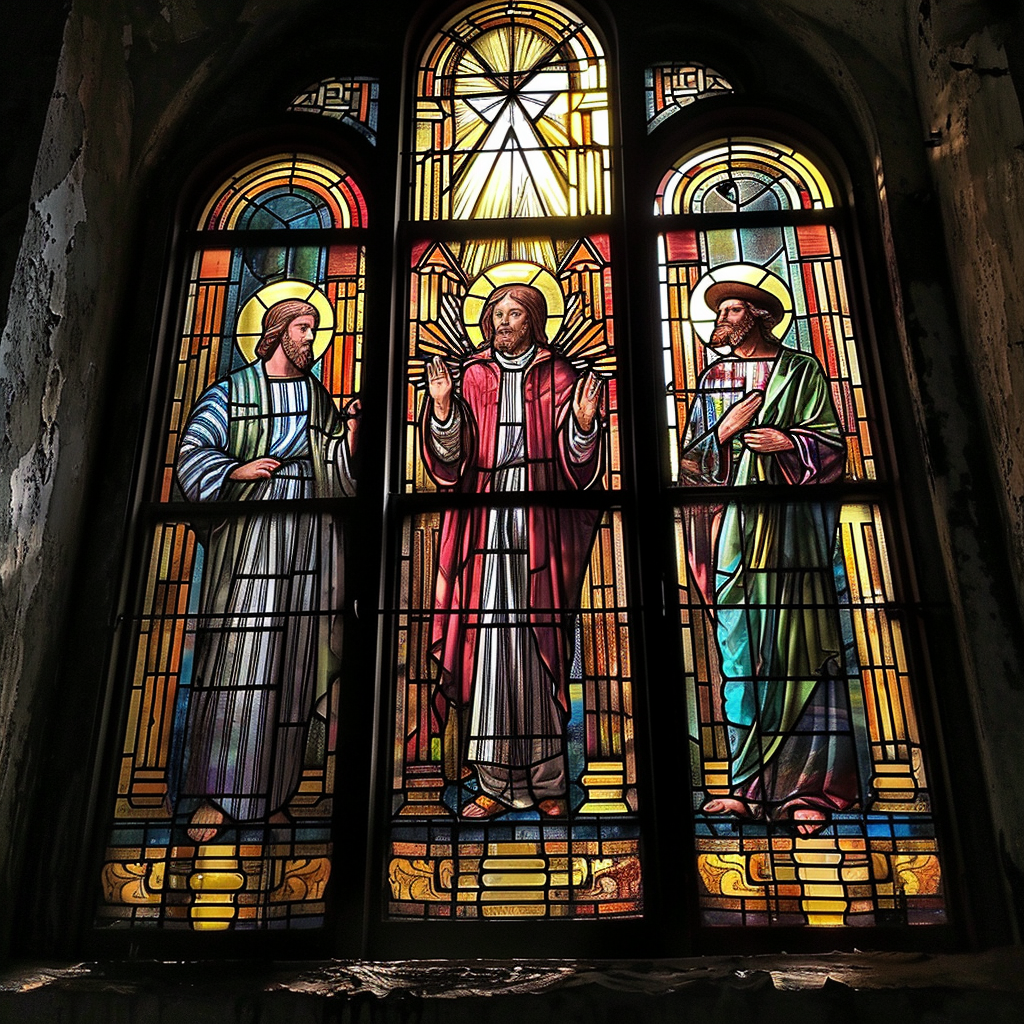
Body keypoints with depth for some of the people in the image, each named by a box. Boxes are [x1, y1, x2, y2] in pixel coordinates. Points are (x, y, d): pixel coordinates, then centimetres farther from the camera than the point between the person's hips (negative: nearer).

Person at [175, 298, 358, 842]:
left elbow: (339, 467, 14)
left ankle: (272, 795, 11)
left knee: (290, 664, 3)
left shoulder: (319, 397, 19)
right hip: (246, 531, -3)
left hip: (306, 534, 3)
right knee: (234, 653, -7)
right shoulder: (230, 392, 8)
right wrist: (238, 471, -13)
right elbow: (193, 451, 2)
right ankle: (216, 793, 4)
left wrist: (350, 427, -2)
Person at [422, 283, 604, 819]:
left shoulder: (557, 377, 8)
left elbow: (574, 463, 1)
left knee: (540, 644, 0)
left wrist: (583, 423, -17)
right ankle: (499, 781, 7)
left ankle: (547, 782, 10)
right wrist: (443, 407, -14)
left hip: (540, 525, -1)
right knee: (488, 643, -1)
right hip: (486, 521, 1)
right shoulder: (475, 377, 11)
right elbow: (453, 457, 1)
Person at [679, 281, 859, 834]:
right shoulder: (714, 377, 17)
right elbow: (693, 454, 12)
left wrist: (788, 443, -12)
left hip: (789, 523, -2)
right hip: (733, 523, 3)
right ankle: (750, 787, 6)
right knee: (738, 648, 0)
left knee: (797, 645, -5)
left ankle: (808, 788, 1)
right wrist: (726, 428, -4)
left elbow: (831, 442, 4)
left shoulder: (801, 370, 8)